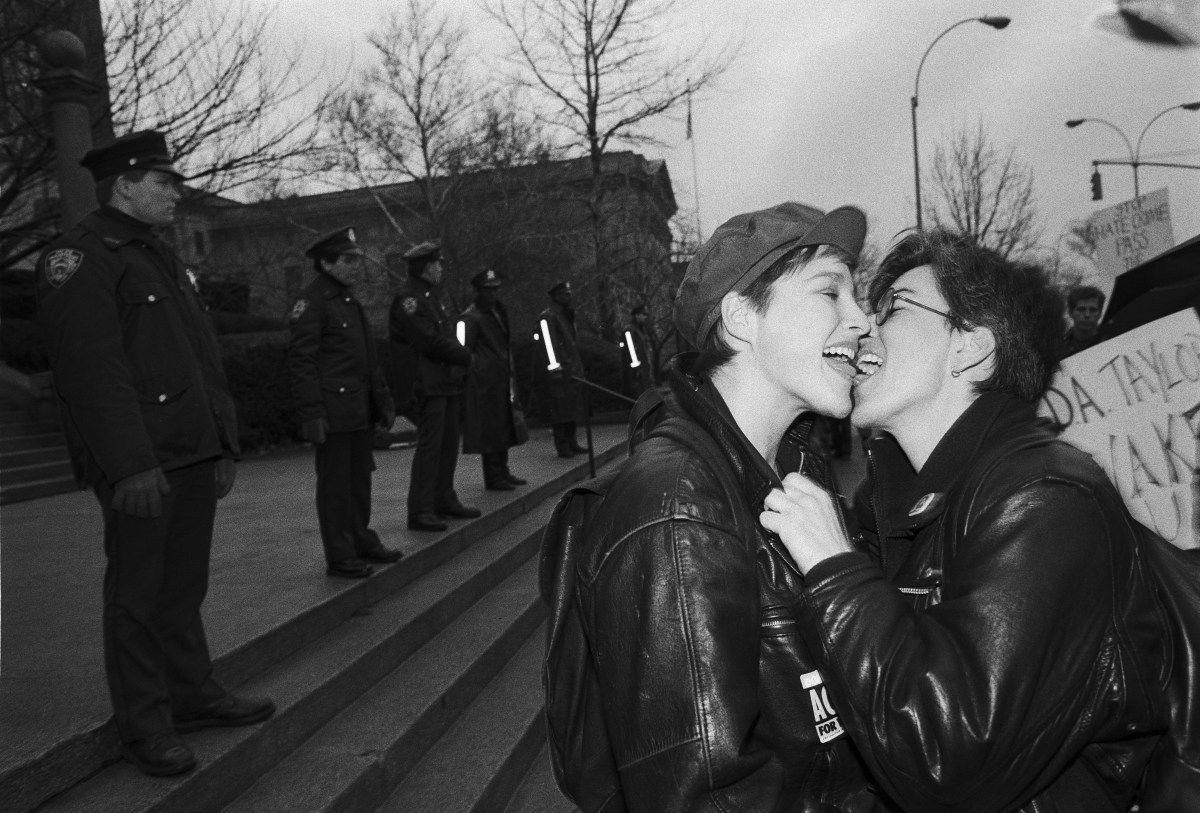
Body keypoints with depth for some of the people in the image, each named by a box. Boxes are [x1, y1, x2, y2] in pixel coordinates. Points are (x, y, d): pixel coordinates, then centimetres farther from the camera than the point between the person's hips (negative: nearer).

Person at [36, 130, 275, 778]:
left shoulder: (162, 259, 21)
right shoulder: (79, 257, -8)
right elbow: (92, 367, -18)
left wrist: (224, 444, 17)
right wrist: (132, 463, -23)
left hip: (194, 456, 9)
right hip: (141, 464, -8)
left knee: (184, 584, 16)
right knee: (138, 592, 1)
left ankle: (193, 695, 28)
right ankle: (144, 726, 12)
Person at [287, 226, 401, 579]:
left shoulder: (350, 302, 17)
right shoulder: (312, 302, -10)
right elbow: (300, 361, -16)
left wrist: (383, 402, 20)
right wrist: (311, 413, -21)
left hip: (361, 413, 9)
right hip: (333, 412, -8)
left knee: (360, 479, 16)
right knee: (335, 483, -1)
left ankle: (361, 540, 29)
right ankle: (339, 558, 7)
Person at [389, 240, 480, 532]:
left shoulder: (430, 297, 20)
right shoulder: (408, 300, -12)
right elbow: (430, 340, -18)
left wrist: (461, 358, 2)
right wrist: (466, 357, -7)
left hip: (447, 382, 10)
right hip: (428, 384, -10)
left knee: (449, 443, 13)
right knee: (430, 445, -10)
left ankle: (444, 500, 23)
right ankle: (420, 511, -7)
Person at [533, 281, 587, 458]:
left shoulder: (567, 317, 18)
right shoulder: (547, 317, -11)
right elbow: (548, 343, -19)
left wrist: (578, 366, 19)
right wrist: (554, 367, -26)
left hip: (570, 370, 9)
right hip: (556, 371, -9)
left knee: (571, 405, 10)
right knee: (558, 408, -7)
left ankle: (571, 443, 17)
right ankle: (562, 446, -2)